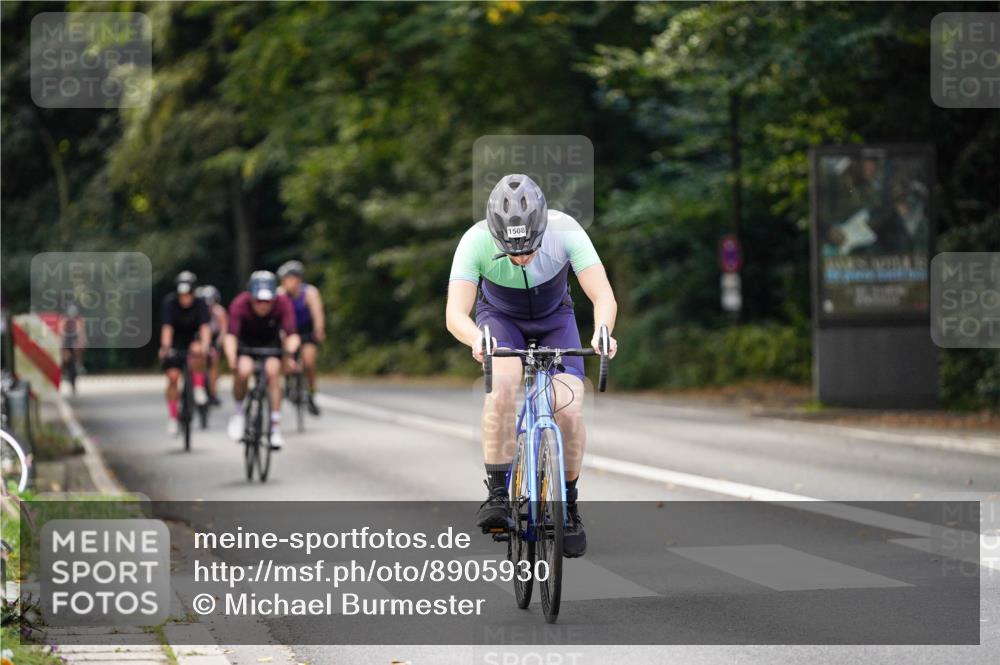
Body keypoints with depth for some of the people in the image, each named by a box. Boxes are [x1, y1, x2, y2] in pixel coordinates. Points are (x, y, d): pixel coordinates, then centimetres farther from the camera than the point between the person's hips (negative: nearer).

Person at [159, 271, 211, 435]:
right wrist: (165, 348, -46)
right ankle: (172, 418, -1)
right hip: (174, 344, 0)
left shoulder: (200, 304, -18)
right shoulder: (169, 303, -20)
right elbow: (167, 328, -30)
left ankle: (199, 388, -17)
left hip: (193, 340, 0)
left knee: (197, 350, -35)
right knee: (173, 377, -14)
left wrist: (205, 345, -49)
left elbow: (205, 327, -30)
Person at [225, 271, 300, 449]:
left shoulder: (283, 304, -29)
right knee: (243, 371, -29)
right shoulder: (240, 304, -32)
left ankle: (275, 427, -16)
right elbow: (231, 335, -38)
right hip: (245, 341, -1)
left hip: (271, 341, 1)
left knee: (273, 371, -24)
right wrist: (231, 358, -56)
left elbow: (291, 334, -34)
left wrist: (290, 353, -54)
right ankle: (239, 411, -1)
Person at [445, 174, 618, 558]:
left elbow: (604, 297, -36)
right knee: (503, 385, -33)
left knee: (570, 412, -18)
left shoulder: (565, 231, -33)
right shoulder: (476, 242, -33)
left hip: (555, 320, 1)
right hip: (500, 318, -1)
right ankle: (497, 494, -25)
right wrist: (477, 339, -61)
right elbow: (455, 313, -39)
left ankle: (568, 504, 6)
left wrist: (602, 331, -58)